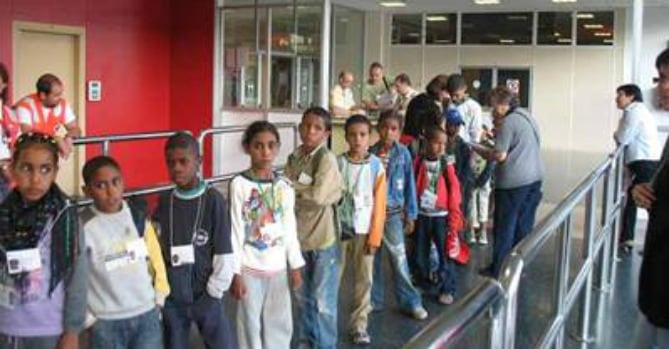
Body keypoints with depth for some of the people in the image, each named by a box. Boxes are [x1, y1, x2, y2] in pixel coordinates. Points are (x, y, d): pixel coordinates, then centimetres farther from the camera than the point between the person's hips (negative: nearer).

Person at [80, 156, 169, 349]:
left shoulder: (138, 217, -1)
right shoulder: (82, 227, -12)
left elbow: (155, 257, 9)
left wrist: (159, 298, 9)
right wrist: (85, 316, -5)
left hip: (147, 315, 3)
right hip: (106, 322, -3)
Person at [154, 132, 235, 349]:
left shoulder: (213, 200, -10)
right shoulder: (164, 202, 0)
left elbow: (224, 252, -9)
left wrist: (214, 291, -7)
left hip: (204, 294, -3)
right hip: (171, 297, 3)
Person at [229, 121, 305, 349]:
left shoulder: (284, 186, 2)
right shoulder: (239, 184, -11)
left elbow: (290, 228, 8)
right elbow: (236, 231, -10)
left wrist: (295, 266, 8)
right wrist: (235, 272, -10)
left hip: (277, 268, 4)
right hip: (250, 269, -4)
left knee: (280, 325, 13)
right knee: (250, 324, 7)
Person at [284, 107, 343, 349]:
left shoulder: (327, 159, -14)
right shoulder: (294, 157, 4)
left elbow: (319, 195, -24)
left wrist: (293, 187, -11)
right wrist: (305, 193, -13)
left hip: (323, 237, -6)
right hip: (299, 236, 6)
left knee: (323, 300, 3)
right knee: (303, 296, 19)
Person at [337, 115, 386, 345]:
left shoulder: (376, 166, -4)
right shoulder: (337, 163, -3)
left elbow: (379, 205, -2)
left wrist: (374, 236, -5)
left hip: (364, 231, 0)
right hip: (339, 229, 0)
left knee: (363, 280, 6)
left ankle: (359, 325, 17)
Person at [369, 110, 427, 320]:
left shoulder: (403, 154, -4)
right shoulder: (371, 153, -1)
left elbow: (409, 184, 0)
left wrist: (410, 214, 0)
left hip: (393, 212, -2)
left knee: (399, 257, -2)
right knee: (372, 257, 10)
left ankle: (410, 302, 8)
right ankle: (373, 300, 23)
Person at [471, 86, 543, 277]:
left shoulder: (509, 121, -14)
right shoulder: (528, 116, 13)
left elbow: (499, 156, -16)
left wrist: (476, 147, -4)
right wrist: (499, 133, 15)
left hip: (513, 181, -8)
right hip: (535, 177, 8)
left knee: (504, 227, 2)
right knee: (524, 225, 14)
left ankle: (498, 270, 9)